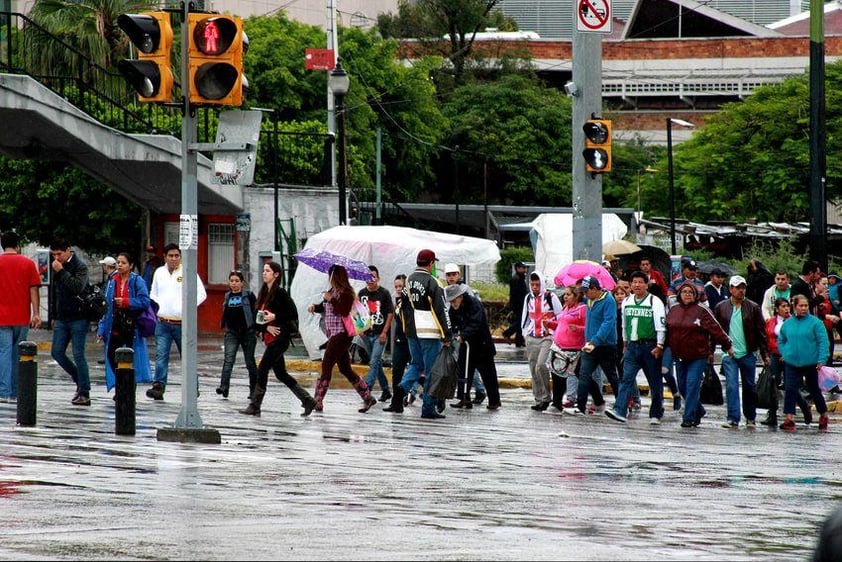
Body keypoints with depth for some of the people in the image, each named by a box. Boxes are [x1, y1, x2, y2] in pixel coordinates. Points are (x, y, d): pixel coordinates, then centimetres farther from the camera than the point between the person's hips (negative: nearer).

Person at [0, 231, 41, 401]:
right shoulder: (28, 263, 3)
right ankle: (15, 392, 13)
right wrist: (36, 313, -1)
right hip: (22, 317, 1)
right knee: (18, 355, 10)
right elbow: (34, 290, -1)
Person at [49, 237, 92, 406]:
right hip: (62, 319, 7)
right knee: (57, 352, 2)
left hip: (78, 318, -7)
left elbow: (78, 287, -26)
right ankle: (79, 380, 20)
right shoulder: (57, 266, 12)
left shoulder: (80, 266, -9)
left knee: (78, 355, -7)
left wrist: (61, 271, -23)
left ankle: (84, 394, -2)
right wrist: (54, 316, 24)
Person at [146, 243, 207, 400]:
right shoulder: (159, 272, 10)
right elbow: (153, 293, 22)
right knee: (161, 356, -8)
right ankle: (158, 387, -14)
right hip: (162, 322, 3)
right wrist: (157, 307, 3)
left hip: (182, 323, -3)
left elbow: (201, 294, 0)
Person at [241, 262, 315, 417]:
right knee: (280, 373, 12)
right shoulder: (264, 294, 13)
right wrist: (266, 327, -8)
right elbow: (257, 318, 11)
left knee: (262, 369, -9)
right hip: (270, 338, 9)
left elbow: (293, 314, -13)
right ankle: (308, 400, 19)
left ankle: (254, 406, -5)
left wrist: (275, 317, -20)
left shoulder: (280, 293, -10)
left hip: (280, 338, -9)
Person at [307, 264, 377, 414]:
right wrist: (314, 307, 2)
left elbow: (344, 311, -21)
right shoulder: (333, 291, 15)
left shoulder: (346, 293, -11)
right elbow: (324, 307, 21)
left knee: (326, 365, -11)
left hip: (341, 333, -10)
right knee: (345, 369, 11)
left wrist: (331, 299, -24)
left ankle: (318, 401, -12)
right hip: (334, 334, 10)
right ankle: (367, 397, 15)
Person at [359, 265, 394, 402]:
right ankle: (386, 390, 22)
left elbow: (390, 314, -5)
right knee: (376, 363, 11)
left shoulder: (384, 293, -6)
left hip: (380, 334, -5)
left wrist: (384, 332, -11)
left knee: (374, 362, -14)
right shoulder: (362, 293, 8)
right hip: (367, 334, 5)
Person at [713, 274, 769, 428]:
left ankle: (750, 418, 21)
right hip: (729, 354, 0)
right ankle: (733, 418, -10)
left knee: (749, 387, 9)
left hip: (748, 354, 0)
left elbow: (761, 333, 3)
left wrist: (765, 354, -2)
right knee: (731, 386, -9)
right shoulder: (721, 308, 5)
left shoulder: (753, 308, 2)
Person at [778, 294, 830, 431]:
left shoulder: (815, 322, -6)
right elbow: (781, 341, 19)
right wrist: (784, 353, 4)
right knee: (790, 390, -8)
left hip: (811, 363, -3)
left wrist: (821, 360, -15)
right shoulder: (788, 323, 6)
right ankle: (789, 419, -8)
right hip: (791, 363, 3)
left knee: (814, 390, 9)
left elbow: (823, 342, -8)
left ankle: (824, 416, 27)